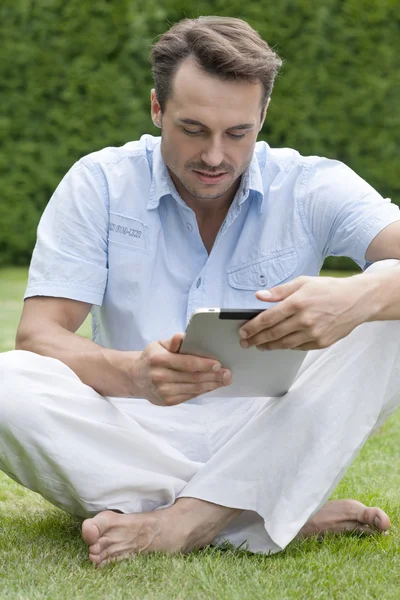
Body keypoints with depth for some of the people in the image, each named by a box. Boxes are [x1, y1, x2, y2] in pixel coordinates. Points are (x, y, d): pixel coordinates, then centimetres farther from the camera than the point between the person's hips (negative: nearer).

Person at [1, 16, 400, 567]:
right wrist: (132, 374, -32)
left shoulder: (311, 187, -1)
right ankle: (292, 518, -25)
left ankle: (188, 520, -28)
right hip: (138, 441, 0)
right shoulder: (100, 184, -1)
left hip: (266, 444, 0)